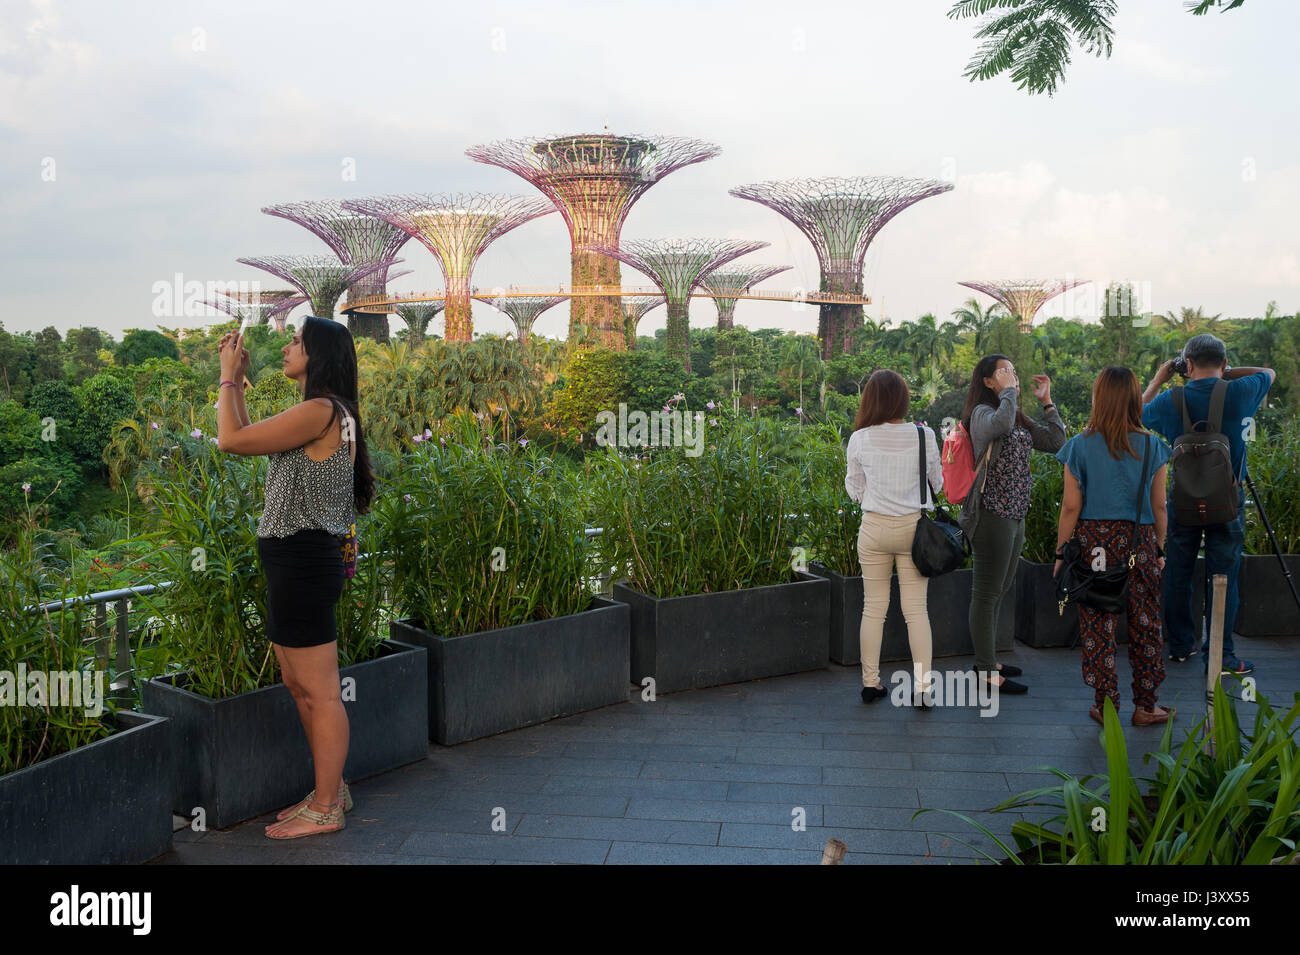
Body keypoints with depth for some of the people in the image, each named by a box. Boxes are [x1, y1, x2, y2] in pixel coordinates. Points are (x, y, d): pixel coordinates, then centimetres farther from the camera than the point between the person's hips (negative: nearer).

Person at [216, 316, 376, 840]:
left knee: (320, 693, 0)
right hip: (294, 561, 11)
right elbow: (250, 438, 26)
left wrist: (227, 378, -1)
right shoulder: (326, 413, 16)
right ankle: (331, 790, 30)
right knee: (300, 686, 18)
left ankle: (325, 811, 11)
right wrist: (235, 380, 22)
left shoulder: (321, 410, -16)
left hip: (303, 561, -11)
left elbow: (231, 440, -14)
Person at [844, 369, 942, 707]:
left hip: (873, 527, 1)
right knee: (916, 609, 6)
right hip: (913, 527, -1)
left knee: (874, 607, 11)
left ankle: (870, 682, 18)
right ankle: (923, 686, 9)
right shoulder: (923, 436, -8)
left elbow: (853, 488, 4)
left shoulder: (859, 439, -7)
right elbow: (938, 482, 6)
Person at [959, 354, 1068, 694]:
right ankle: (987, 673, 5)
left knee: (1001, 591, 17)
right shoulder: (982, 413, -11)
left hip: (1015, 514, 9)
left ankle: (987, 661, 29)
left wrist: (1047, 401, 12)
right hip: (992, 515, -9)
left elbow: (1055, 441, 15)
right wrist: (1008, 390, -20)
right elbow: (1000, 423, -35)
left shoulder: (1020, 419, 16)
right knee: (987, 593, -2)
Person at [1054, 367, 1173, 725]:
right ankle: (1145, 706, 19)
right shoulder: (1152, 447, -1)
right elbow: (1159, 507, 2)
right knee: (1145, 624, 11)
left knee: (1098, 627, 6)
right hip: (1139, 544, 1)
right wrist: (1160, 549, 14)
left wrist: (1060, 554, 3)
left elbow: (1071, 507, -5)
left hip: (1094, 543, -1)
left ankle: (1106, 707, 13)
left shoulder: (1081, 446, -5)